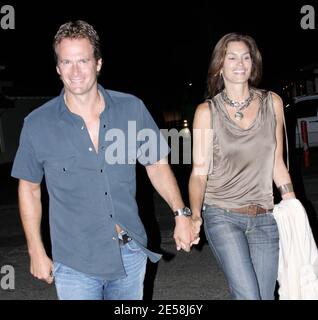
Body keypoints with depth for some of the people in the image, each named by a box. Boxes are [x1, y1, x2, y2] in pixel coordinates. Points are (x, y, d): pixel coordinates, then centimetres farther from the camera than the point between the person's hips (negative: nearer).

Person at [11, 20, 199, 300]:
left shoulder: (132, 108, -6)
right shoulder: (37, 125, -9)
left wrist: (181, 213, -3)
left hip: (131, 254, 3)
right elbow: (29, 188, 3)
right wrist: (36, 252, 3)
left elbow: (157, 164, 6)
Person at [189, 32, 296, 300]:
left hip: (265, 219, 3)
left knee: (265, 295, 8)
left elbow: (277, 163, 11)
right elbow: (199, 172, -3)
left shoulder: (272, 103, 5)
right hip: (222, 216, -3)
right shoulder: (207, 111, -2)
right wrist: (194, 215, -18)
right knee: (248, 295, -16)